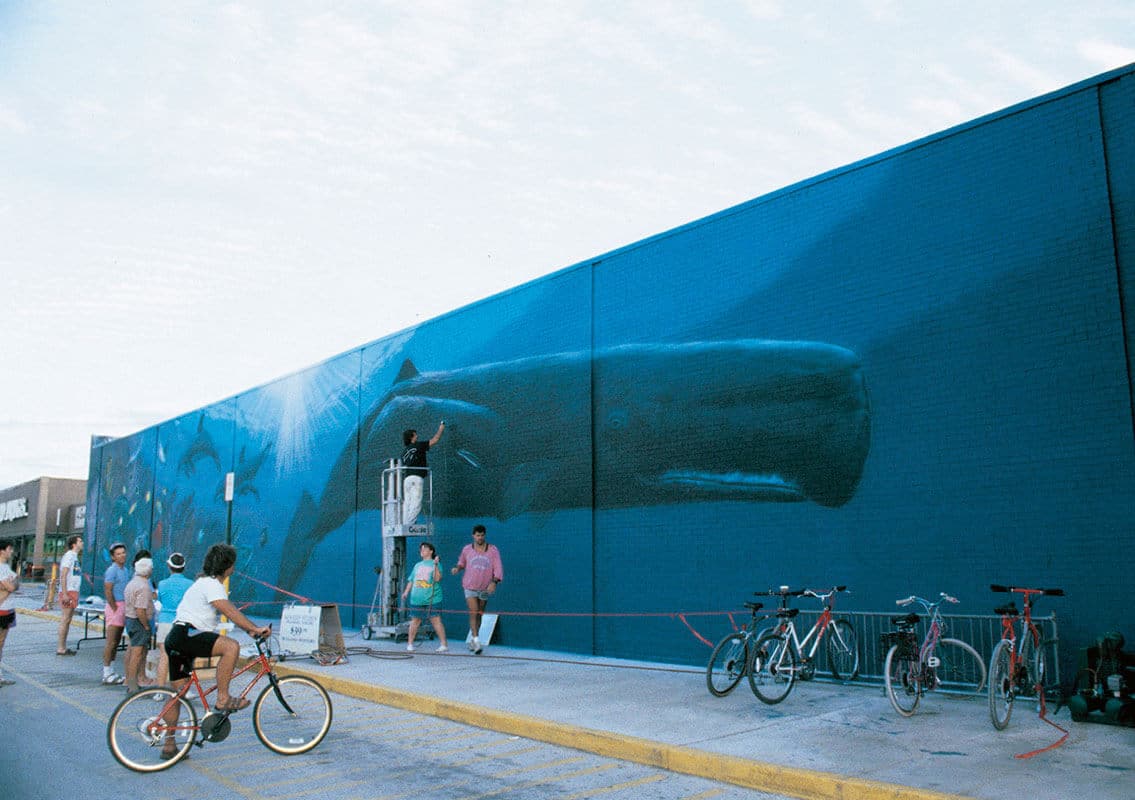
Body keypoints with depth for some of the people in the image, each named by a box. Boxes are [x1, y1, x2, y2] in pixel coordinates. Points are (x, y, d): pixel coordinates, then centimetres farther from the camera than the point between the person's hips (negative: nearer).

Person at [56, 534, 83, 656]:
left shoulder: (74, 557, 17)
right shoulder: (69, 556, -11)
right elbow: (63, 576, -17)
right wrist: (65, 594, -22)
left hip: (73, 592, 9)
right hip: (68, 592, -9)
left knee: (67, 620, 11)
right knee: (65, 620, -6)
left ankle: (63, 647, 17)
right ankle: (61, 648, -2)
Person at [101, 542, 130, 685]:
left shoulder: (126, 570, 15)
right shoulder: (112, 570, -12)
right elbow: (107, 592, -17)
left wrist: (127, 609, 12)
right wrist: (115, 609, -16)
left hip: (123, 608, 9)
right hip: (115, 607, -9)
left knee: (116, 642, 13)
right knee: (111, 642, -6)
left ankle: (111, 672, 21)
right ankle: (107, 675, -1)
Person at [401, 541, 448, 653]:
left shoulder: (435, 564, 4)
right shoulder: (417, 565, 20)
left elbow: (437, 579, -11)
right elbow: (411, 580, 22)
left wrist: (436, 565, -18)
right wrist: (406, 592, 10)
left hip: (432, 599, -5)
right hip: (417, 599, 5)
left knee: (436, 621, -8)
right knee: (415, 621, 8)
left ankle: (444, 645, -5)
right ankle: (410, 644, 18)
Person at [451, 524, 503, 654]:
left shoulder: (493, 550, -3)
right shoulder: (466, 549, 1)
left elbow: (498, 568, -8)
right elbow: (462, 562, 20)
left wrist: (494, 582, -23)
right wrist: (458, 568, -3)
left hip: (485, 589, 1)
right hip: (470, 587, -1)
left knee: (479, 615, 11)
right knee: (473, 613, -14)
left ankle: (472, 640, 26)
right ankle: (476, 641, -16)